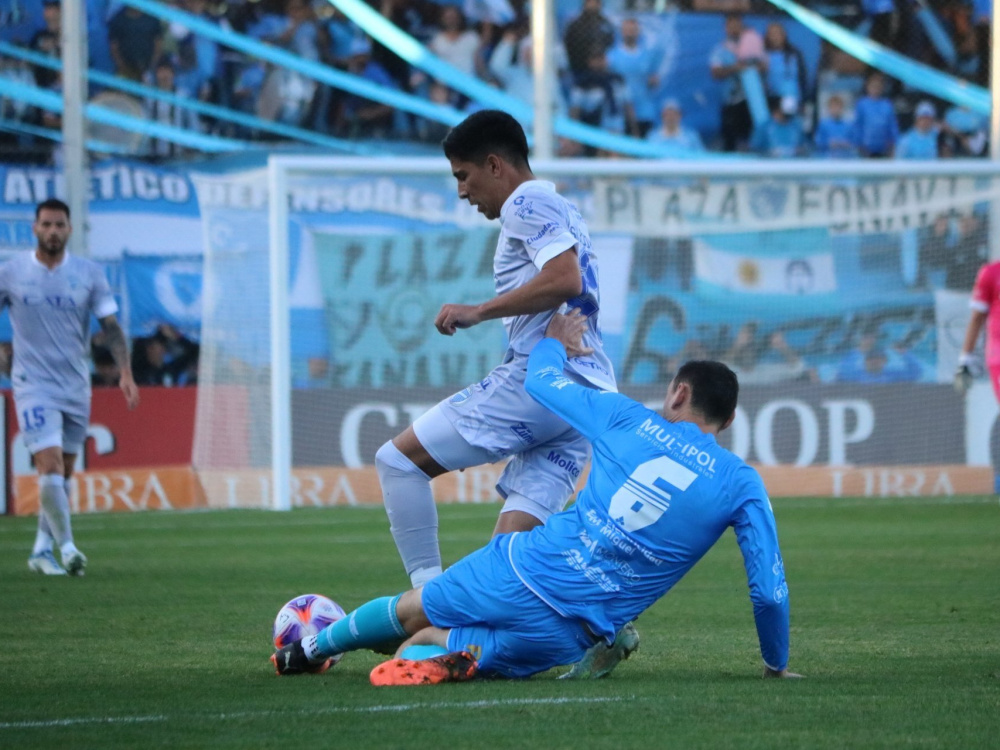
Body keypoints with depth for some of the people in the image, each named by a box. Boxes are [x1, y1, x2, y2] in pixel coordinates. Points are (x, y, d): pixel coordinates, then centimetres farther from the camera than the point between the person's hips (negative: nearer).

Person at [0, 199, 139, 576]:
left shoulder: (89, 274, 2)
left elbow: (110, 325, 3)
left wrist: (125, 373, -9)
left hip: (76, 386, 3)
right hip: (34, 386, -3)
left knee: (63, 475, 8)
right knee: (50, 468, -17)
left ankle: (42, 551, 20)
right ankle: (66, 545, -9)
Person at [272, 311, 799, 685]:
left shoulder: (631, 420, 3)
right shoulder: (742, 485, -1)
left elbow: (542, 382, 17)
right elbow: (770, 591, -1)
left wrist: (554, 343, 39)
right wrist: (776, 666, 16)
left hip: (517, 572, 0)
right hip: (571, 633, 0)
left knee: (409, 611, 29)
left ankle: (309, 650, 44)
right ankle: (442, 653, -12)